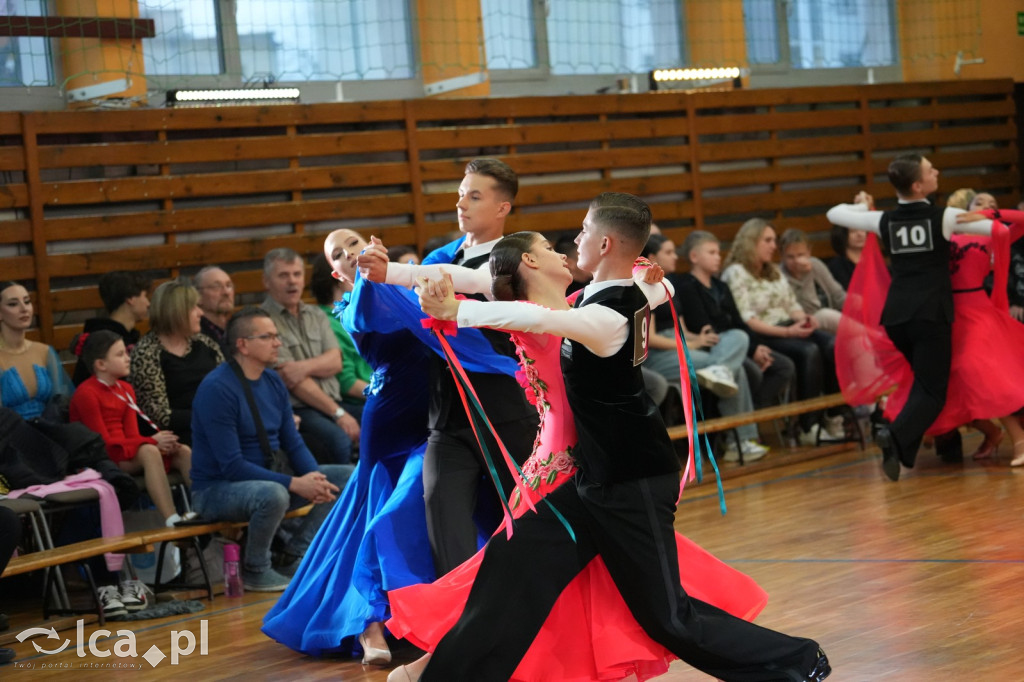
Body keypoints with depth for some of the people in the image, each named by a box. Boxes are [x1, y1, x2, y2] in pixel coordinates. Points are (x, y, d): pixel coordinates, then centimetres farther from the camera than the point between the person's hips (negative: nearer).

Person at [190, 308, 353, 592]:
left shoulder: (273, 381, 6)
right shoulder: (217, 388, -20)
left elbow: (293, 444, 9)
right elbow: (231, 465, -24)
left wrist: (313, 477, -12)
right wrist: (295, 484, -27)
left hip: (268, 477, 8)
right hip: (217, 490, -8)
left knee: (349, 476, 2)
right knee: (273, 494, -40)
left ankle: (293, 556, 3)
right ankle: (255, 571, -12)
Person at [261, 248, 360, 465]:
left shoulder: (316, 315, 19)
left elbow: (335, 362, 6)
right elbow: (292, 380, -10)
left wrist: (305, 366, -17)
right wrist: (338, 414, -13)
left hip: (333, 403, 6)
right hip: (296, 409, -6)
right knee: (340, 439, -34)